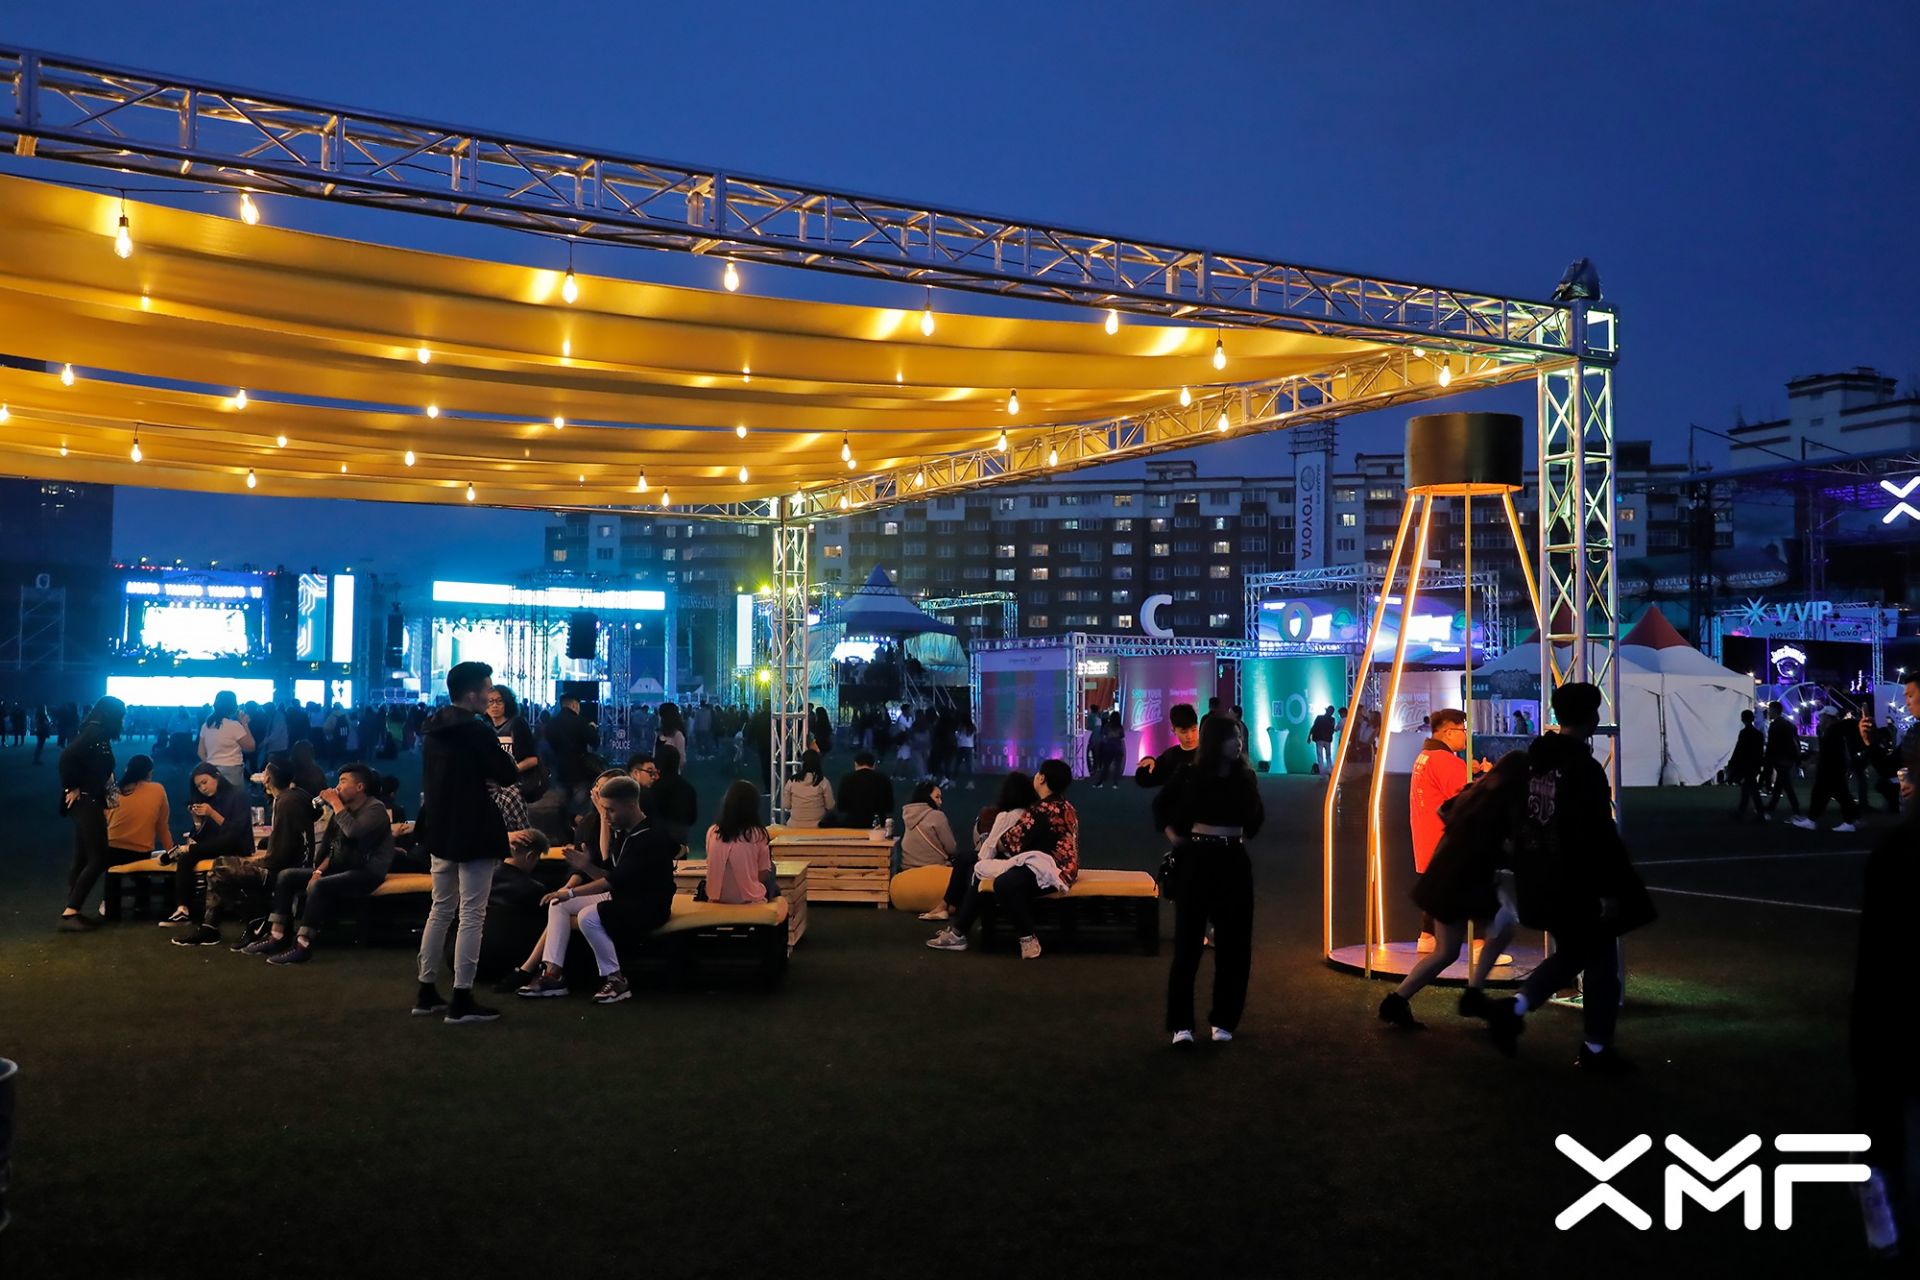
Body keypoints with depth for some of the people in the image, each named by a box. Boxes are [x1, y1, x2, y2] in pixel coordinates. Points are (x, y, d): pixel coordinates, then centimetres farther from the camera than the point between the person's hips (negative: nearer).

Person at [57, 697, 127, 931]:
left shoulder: (96, 732, 13)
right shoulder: (95, 732, -15)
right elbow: (68, 755, -28)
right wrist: (71, 788, -18)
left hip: (89, 803, 10)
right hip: (86, 802, -10)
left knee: (82, 859, 11)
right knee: (97, 858, -7)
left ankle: (72, 913, 14)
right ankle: (69, 913, -7)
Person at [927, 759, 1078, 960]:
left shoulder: (1044, 809, -18)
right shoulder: (1062, 806, 16)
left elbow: (1012, 840, -14)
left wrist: (997, 845, 7)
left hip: (1051, 870, -12)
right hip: (1048, 864, 12)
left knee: (1004, 883, -38)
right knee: (980, 869, 11)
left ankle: (1028, 939, -20)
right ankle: (957, 932, 11)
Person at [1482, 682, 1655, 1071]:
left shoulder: (1535, 759, 7)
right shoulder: (1584, 768, -19)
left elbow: (1520, 820, 14)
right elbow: (1598, 837, -21)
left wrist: (1527, 870, 21)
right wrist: (1611, 889, -17)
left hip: (1542, 881, 8)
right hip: (1579, 884, -8)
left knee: (1569, 954, 21)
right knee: (1601, 961, 7)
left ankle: (1515, 1008, 6)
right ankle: (1596, 1048, 15)